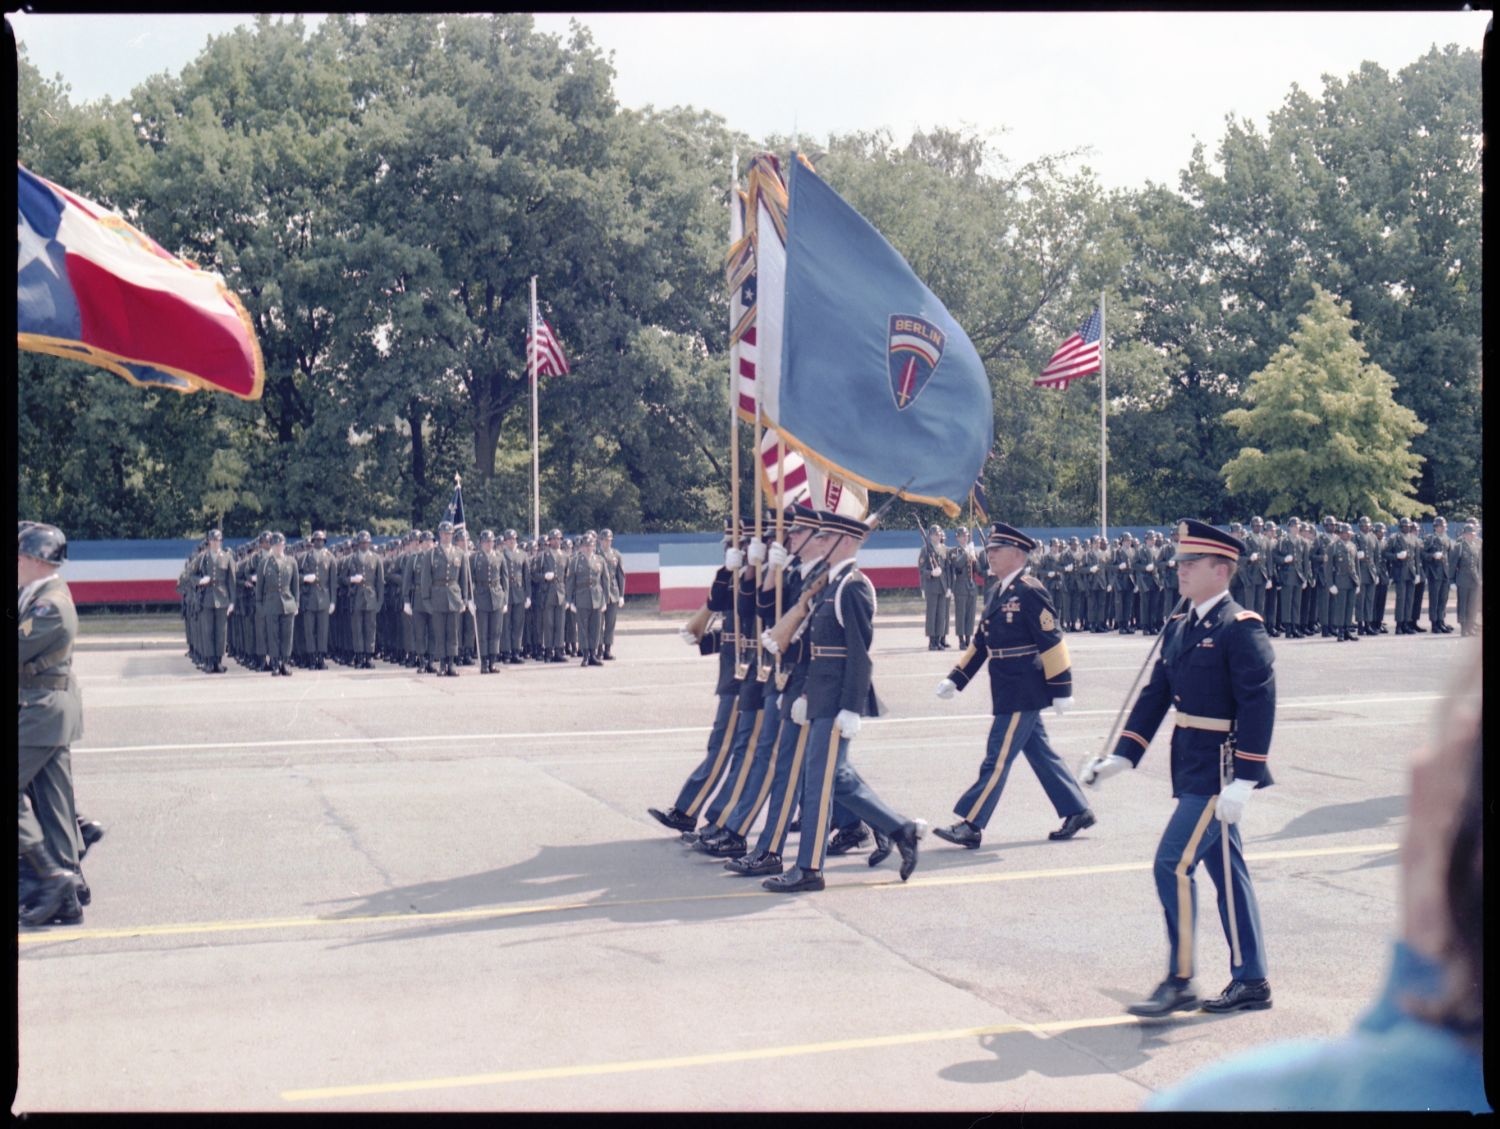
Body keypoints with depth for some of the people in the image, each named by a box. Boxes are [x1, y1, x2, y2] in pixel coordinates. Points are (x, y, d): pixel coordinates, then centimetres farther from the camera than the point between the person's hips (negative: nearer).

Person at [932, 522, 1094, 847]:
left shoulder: (1030, 592, -14)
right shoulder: (999, 594, 12)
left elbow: (1052, 642, -16)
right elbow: (980, 643, 18)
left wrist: (1061, 690, -16)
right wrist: (954, 680, 14)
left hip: (1023, 693, -9)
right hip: (1008, 692, 9)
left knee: (998, 757, -5)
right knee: (1039, 753, 15)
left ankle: (970, 826, -2)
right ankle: (1076, 811, 26)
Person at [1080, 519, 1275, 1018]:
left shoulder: (1241, 627, -14)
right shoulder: (1179, 627, 11)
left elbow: (1259, 704, -19)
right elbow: (1155, 695, 14)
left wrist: (1242, 780, -23)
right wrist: (1121, 757, 8)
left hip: (1219, 771, -8)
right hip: (1192, 768, 9)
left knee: (1173, 864, -10)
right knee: (1226, 871, 13)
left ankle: (1179, 982, 0)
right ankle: (1250, 981, 22)